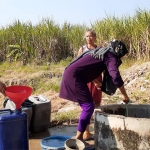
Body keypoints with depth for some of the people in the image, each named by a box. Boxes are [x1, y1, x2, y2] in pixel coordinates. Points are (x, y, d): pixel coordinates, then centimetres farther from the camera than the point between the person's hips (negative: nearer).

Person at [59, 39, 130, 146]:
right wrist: (124, 95, -11)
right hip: (73, 76, -10)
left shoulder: (101, 52, 22)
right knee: (89, 106, -8)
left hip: (71, 75, 10)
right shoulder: (110, 56, -5)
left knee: (87, 106, 14)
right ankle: (78, 138, -5)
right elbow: (116, 76, -18)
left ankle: (80, 135, 19)